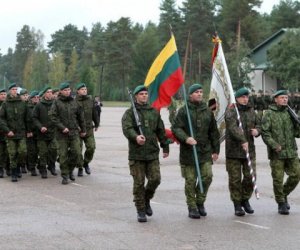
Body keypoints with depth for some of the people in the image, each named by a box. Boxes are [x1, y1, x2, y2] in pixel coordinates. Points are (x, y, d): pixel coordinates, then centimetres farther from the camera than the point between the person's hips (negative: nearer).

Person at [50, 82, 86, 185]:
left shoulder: (74, 102, 8)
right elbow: (53, 117, -9)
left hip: (74, 132, 3)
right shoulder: (56, 103, -2)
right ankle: (65, 176, 8)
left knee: (76, 153, -3)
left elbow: (81, 117, 15)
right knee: (63, 155, -1)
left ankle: (70, 170, 21)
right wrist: (62, 127, -16)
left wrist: (83, 130, 17)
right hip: (62, 134, -3)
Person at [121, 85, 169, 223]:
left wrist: (165, 147, 21)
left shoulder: (154, 112, 14)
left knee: (155, 179, -3)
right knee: (139, 183, 0)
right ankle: (141, 210, 11)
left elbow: (161, 131, 20)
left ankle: (146, 200, 24)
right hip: (136, 154, -3)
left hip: (152, 153, 3)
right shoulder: (130, 113, 1)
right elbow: (127, 128, -15)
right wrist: (136, 137, -34)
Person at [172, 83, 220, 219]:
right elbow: (176, 128, -6)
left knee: (207, 176, -4)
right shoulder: (183, 111, -1)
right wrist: (186, 138, -24)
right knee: (190, 180, 0)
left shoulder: (207, 111, 13)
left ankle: (200, 202, 17)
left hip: (205, 151, 4)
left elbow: (214, 132, 17)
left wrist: (216, 150, 16)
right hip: (188, 151, -3)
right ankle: (192, 208, 11)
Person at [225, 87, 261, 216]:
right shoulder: (230, 112, -7)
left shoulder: (251, 111, 13)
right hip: (233, 151, -5)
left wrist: (257, 130, -8)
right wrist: (243, 140, -34)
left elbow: (258, 124, 18)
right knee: (235, 179, 0)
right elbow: (233, 127, -21)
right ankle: (237, 205, 10)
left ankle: (245, 200, 22)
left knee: (250, 176, 2)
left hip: (249, 150, 5)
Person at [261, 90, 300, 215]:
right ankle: (281, 204, 12)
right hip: (276, 153, -4)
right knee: (278, 179, -1)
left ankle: (284, 195, 26)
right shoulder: (269, 114, -3)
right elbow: (264, 132, -9)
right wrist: (274, 145, -19)